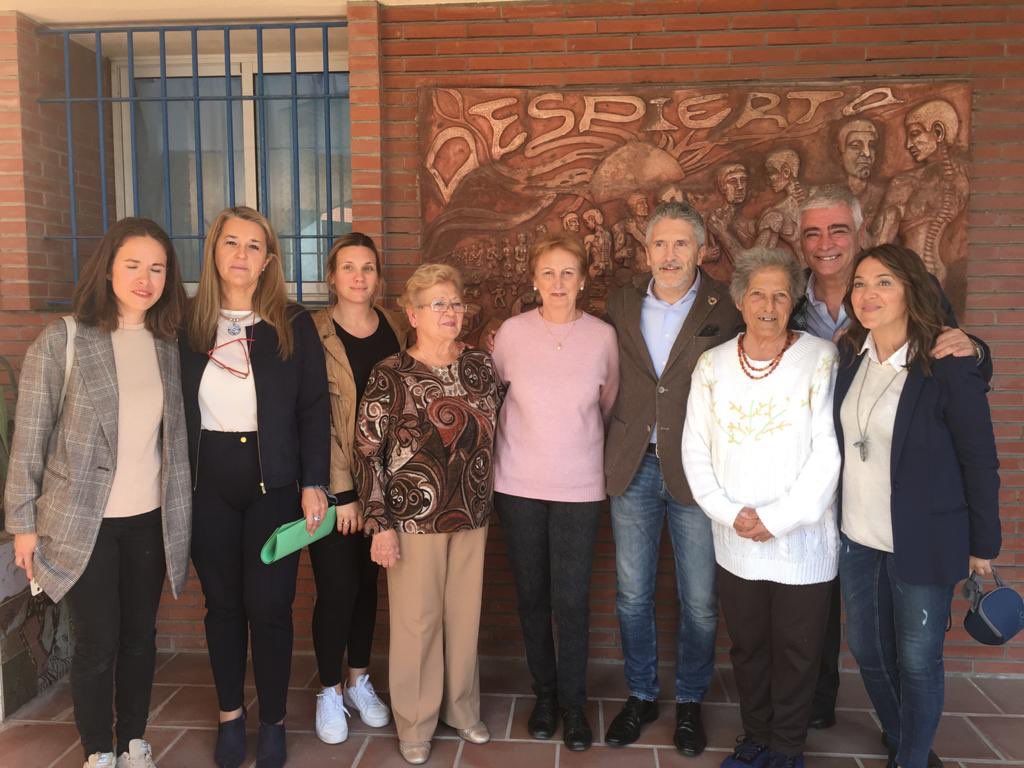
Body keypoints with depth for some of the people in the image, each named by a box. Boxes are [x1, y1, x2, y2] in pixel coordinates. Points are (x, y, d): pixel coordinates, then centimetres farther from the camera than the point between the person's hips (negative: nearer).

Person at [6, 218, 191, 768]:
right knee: (97, 643, 7)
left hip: (150, 519, 4)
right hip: (83, 522, -3)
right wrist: (23, 522, -4)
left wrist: (178, 516, 7)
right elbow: (29, 439, -6)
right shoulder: (60, 341, -10)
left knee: (140, 637, 14)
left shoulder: (167, 346, 2)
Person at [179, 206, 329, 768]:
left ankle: (273, 722, 22)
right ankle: (230, 715, 30)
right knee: (223, 603, 13)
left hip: (273, 482, -2)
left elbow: (314, 409, -3)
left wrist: (313, 483, -8)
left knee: (269, 605, 3)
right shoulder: (189, 325, 4)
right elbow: (177, 407, 4)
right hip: (208, 482, 2)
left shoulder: (294, 325, -1)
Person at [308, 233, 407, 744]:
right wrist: (340, 491, -15)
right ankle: (329, 692, 23)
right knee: (337, 586, 1)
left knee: (367, 582, 14)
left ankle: (359, 681, 33)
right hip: (332, 483, -4)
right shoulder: (315, 332, -8)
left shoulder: (396, 327, 5)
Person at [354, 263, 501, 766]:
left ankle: (462, 708, 37)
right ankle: (415, 724, 28)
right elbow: (368, 452, -9)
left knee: (464, 616, 15)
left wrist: (485, 502, 11)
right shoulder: (391, 375, -9)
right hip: (415, 517, -4)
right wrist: (379, 525, -12)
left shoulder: (481, 366, 3)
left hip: (472, 516, 4)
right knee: (415, 621, 8)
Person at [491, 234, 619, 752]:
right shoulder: (512, 332, -4)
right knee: (531, 594, 12)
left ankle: (573, 703, 24)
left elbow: (609, 404, 8)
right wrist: (520, 437, 11)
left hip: (579, 486, -1)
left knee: (571, 599, 3)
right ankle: (544, 693, 32)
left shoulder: (602, 336, -4)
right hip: (518, 483, 1)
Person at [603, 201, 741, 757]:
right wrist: (612, 451, 0)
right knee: (632, 595, 13)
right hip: (632, 467, 3)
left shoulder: (725, 309, -5)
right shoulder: (622, 305, 4)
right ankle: (641, 695, 34)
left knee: (699, 601, 10)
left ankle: (690, 701, 32)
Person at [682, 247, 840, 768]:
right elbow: (695, 450, 1)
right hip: (734, 543, 3)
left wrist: (777, 519, -14)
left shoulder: (820, 359, -7)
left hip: (801, 542, -2)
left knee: (796, 652, 11)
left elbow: (828, 451, -12)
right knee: (747, 647, 17)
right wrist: (730, 513, -9)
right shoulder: (712, 365, 2)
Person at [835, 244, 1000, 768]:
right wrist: (834, 517, 8)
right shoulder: (848, 357, 0)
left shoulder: (949, 368, -16)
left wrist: (983, 545, -5)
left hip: (922, 544, -5)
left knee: (916, 661, 10)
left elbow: (980, 463, -10)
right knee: (867, 651, 18)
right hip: (856, 538, 5)